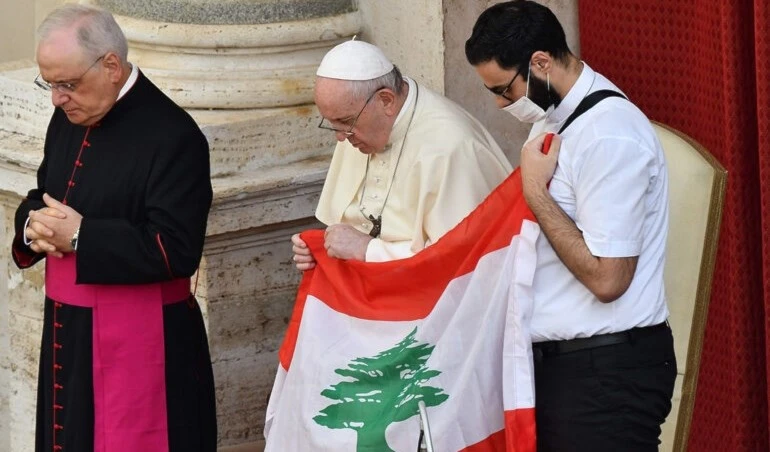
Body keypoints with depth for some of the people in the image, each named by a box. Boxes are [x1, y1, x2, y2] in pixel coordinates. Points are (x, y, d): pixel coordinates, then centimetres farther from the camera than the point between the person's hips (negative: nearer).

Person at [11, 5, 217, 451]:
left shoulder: (171, 135, -18)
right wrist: (35, 224, -8)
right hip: (69, 331, 8)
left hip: (139, 343, -8)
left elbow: (176, 250, -22)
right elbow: (40, 199, 17)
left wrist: (80, 235, -22)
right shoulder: (69, 119, 7)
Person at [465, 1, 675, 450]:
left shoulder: (609, 136, -20)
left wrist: (535, 192, -17)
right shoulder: (554, 119, 10)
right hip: (556, 361, 9)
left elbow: (606, 278, -23)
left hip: (606, 372, -9)